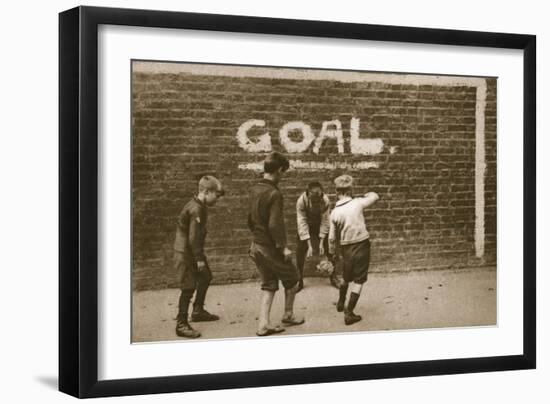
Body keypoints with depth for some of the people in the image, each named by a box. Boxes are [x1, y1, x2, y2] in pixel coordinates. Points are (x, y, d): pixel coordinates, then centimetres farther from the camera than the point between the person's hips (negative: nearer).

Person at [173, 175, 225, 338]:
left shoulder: (199, 207, 9)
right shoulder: (196, 210, -23)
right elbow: (193, 237, -24)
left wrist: (200, 256, 17)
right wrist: (199, 259, -20)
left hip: (193, 252, 11)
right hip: (185, 253, -11)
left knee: (205, 277, 23)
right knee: (189, 287, -9)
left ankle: (198, 311, 39)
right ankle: (181, 325, -5)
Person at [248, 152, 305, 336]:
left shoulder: (254, 189, 4)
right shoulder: (274, 193, -22)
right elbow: (275, 224, -26)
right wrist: (283, 246, -19)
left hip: (257, 246, 8)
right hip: (271, 248, -8)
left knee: (268, 285, 14)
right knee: (291, 280, 15)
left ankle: (263, 324, 8)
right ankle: (288, 315, 29)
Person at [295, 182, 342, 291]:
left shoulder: (326, 201, -30)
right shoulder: (301, 201, -33)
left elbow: (325, 222, -22)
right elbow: (302, 223, -29)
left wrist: (321, 243, -22)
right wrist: (309, 245, -30)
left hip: (320, 226, 1)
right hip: (306, 225, -1)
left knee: (330, 249, -1)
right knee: (300, 251, -8)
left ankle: (333, 277, 18)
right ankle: (299, 280, 7)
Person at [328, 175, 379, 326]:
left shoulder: (334, 212, -5)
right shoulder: (358, 203, -11)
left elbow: (332, 237, 0)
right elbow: (375, 196, 5)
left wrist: (331, 253, 15)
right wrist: (366, 194, 25)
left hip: (346, 248, 3)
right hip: (361, 245, -3)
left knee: (346, 278, 25)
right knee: (358, 281, 4)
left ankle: (341, 303, 45)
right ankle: (349, 313, 1)